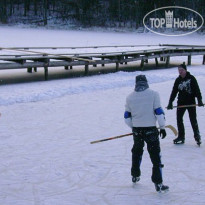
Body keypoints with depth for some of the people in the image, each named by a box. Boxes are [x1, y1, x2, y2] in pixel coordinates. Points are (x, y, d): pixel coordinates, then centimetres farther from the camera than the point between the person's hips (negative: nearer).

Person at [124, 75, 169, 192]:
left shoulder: (130, 97, 4)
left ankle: (135, 176, 36)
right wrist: (162, 127, -1)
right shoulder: (153, 94, -6)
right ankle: (158, 183, -4)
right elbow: (159, 112, -9)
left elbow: (127, 116, 9)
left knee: (137, 152, 25)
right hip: (150, 130, -4)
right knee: (155, 155, 0)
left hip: (137, 130, 4)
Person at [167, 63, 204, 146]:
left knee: (193, 120, -2)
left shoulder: (191, 78, -6)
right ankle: (181, 137, 11)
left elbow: (197, 90, -9)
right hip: (181, 103, 4)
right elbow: (174, 92, 6)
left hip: (191, 102, -4)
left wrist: (199, 100, -19)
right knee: (179, 119, 1)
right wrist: (170, 102, -1)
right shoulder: (178, 80, 5)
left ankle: (197, 136, 10)